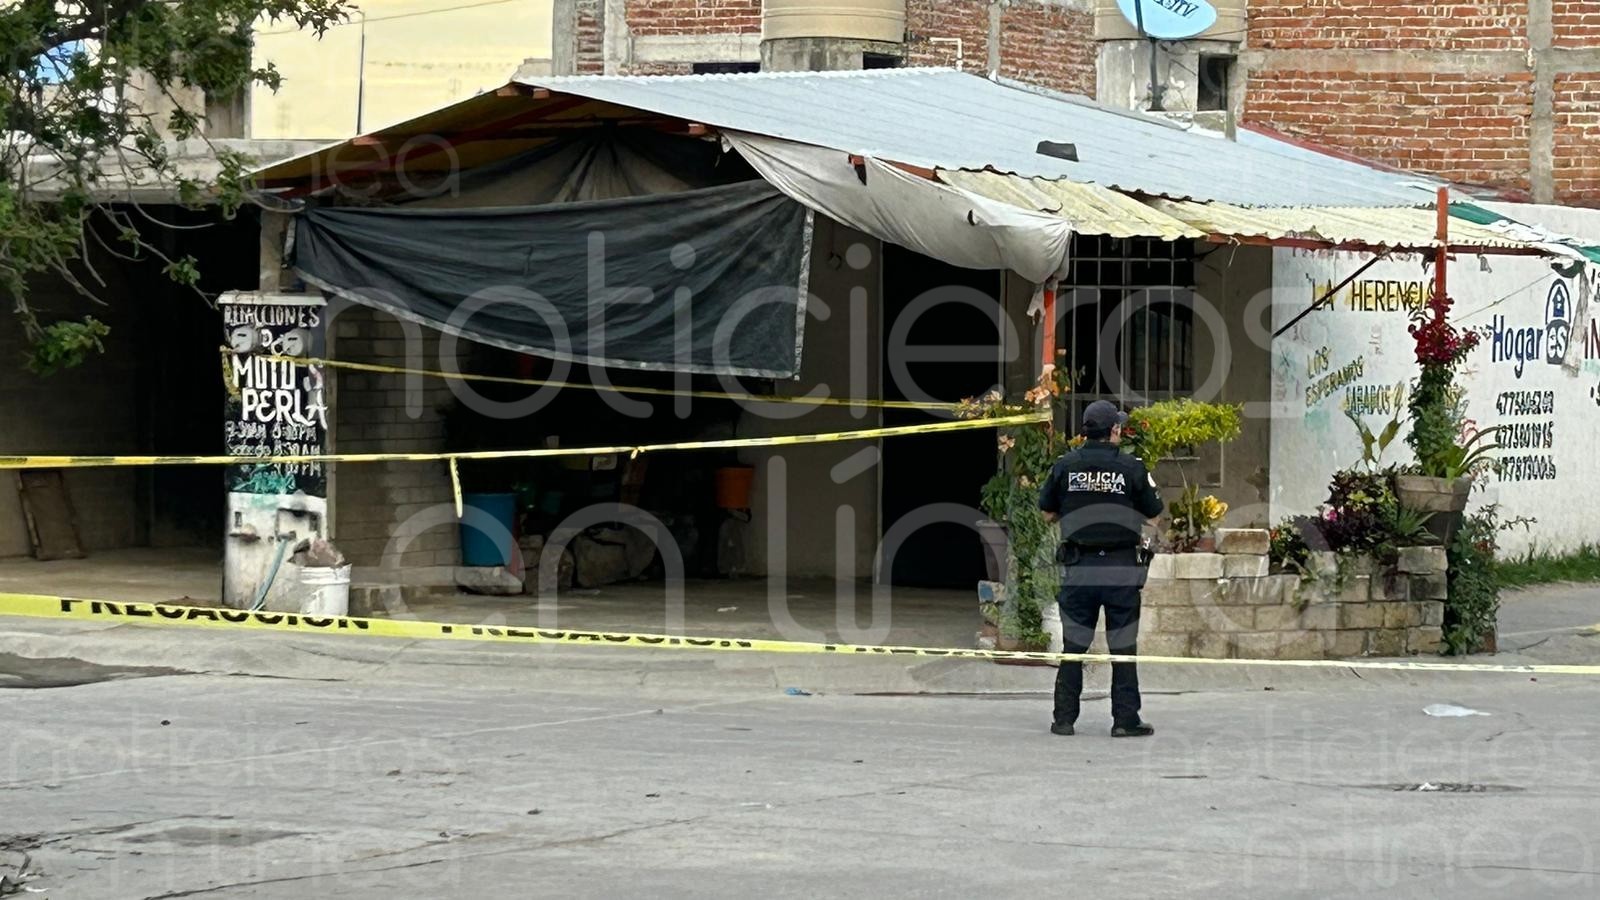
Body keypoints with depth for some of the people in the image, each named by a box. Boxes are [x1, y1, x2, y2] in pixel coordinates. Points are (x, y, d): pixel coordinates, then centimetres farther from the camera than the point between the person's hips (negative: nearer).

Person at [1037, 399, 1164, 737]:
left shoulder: (1066, 466, -1)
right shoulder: (1131, 467, -6)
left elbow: (1047, 512, 7)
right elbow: (1153, 513, 1)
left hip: (1078, 569, 2)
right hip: (1122, 570, -2)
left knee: (1073, 646, 8)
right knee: (1123, 647, 3)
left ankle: (1064, 718, 8)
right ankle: (1125, 720, 3)